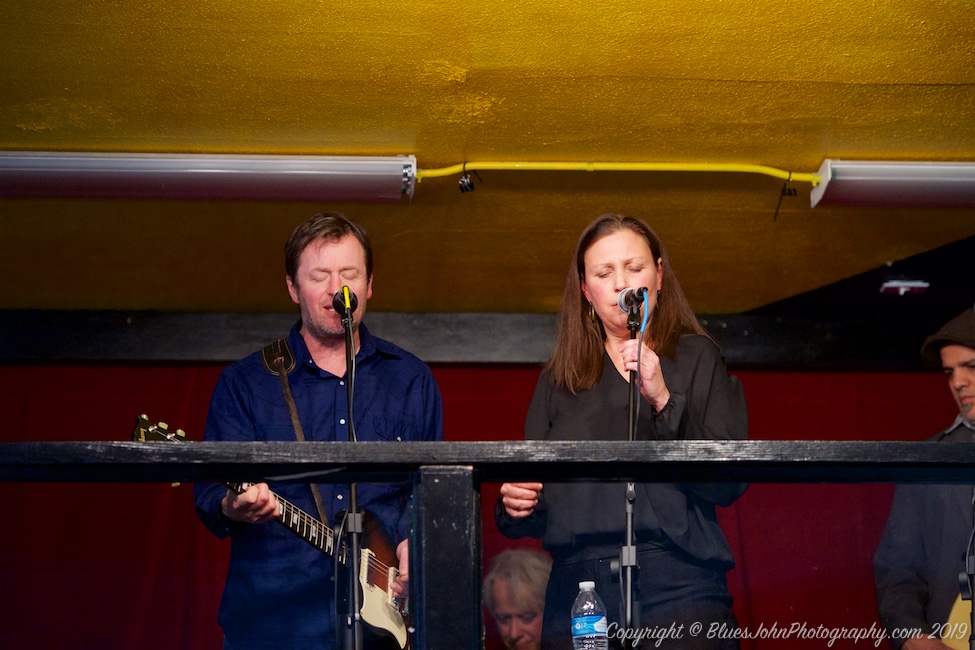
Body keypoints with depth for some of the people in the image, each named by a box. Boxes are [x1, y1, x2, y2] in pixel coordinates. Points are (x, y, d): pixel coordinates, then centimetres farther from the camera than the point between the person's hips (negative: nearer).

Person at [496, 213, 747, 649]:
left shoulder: (696, 359, 7)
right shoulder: (559, 379, 17)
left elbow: (729, 485, -5)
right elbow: (534, 499, 18)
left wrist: (663, 399, -15)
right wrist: (515, 505, -4)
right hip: (576, 594, 3)